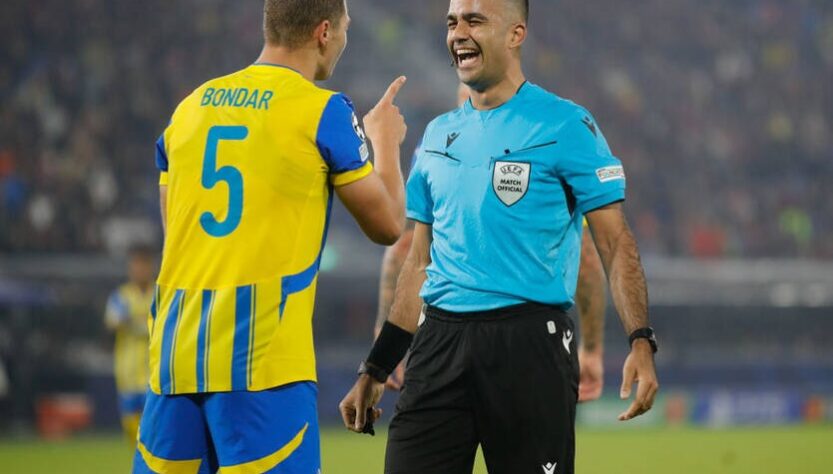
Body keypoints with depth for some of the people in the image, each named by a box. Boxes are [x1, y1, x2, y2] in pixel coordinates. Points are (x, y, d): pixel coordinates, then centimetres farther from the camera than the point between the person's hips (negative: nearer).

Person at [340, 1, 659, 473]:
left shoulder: (565, 127, -1)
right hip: (440, 341, 5)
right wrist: (375, 370, 18)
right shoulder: (439, 134, 16)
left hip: (529, 343, -5)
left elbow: (616, 244, -5)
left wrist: (641, 342, -18)